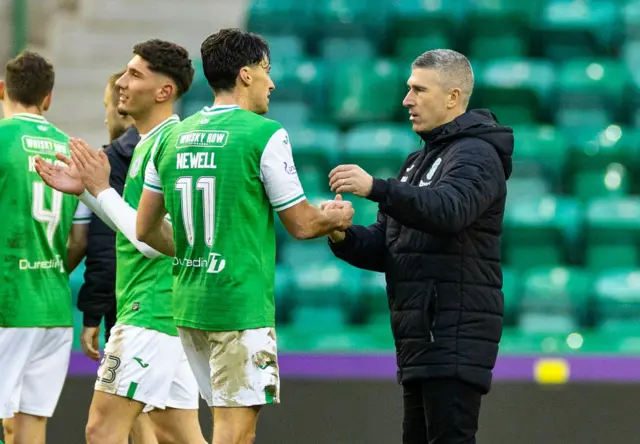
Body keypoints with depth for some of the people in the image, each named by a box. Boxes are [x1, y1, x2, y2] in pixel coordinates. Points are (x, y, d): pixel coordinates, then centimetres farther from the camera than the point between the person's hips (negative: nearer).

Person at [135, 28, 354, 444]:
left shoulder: (175, 137, 9)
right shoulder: (265, 134, -10)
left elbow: (146, 229, 14)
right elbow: (302, 225, -5)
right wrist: (337, 218, 15)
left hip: (188, 302, 7)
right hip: (242, 306, -7)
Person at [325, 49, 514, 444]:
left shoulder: (475, 155, -7)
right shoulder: (421, 161, 23)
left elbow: (447, 210, -30)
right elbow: (384, 246, 16)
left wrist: (376, 188, -40)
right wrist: (343, 236, -5)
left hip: (456, 336, -10)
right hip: (421, 336, 10)